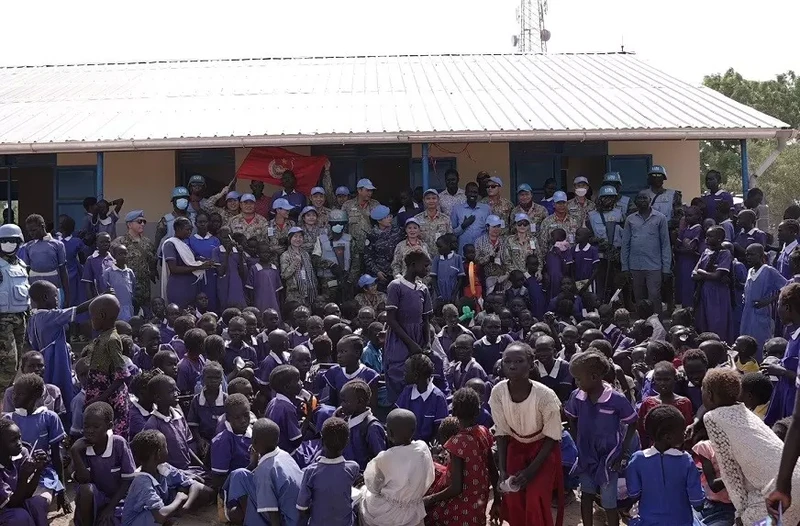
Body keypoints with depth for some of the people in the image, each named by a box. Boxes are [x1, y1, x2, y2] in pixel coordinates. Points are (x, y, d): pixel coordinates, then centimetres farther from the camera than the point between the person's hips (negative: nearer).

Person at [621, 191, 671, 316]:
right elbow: (625, 244, 10)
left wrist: (666, 268, -3)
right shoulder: (630, 219, 8)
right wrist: (625, 267, 5)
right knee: (639, 299, 9)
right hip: (635, 267, 3)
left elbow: (665, 244, 2)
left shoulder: (660, 218, 3)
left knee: (654, 298, -7)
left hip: (654, 267, -2)